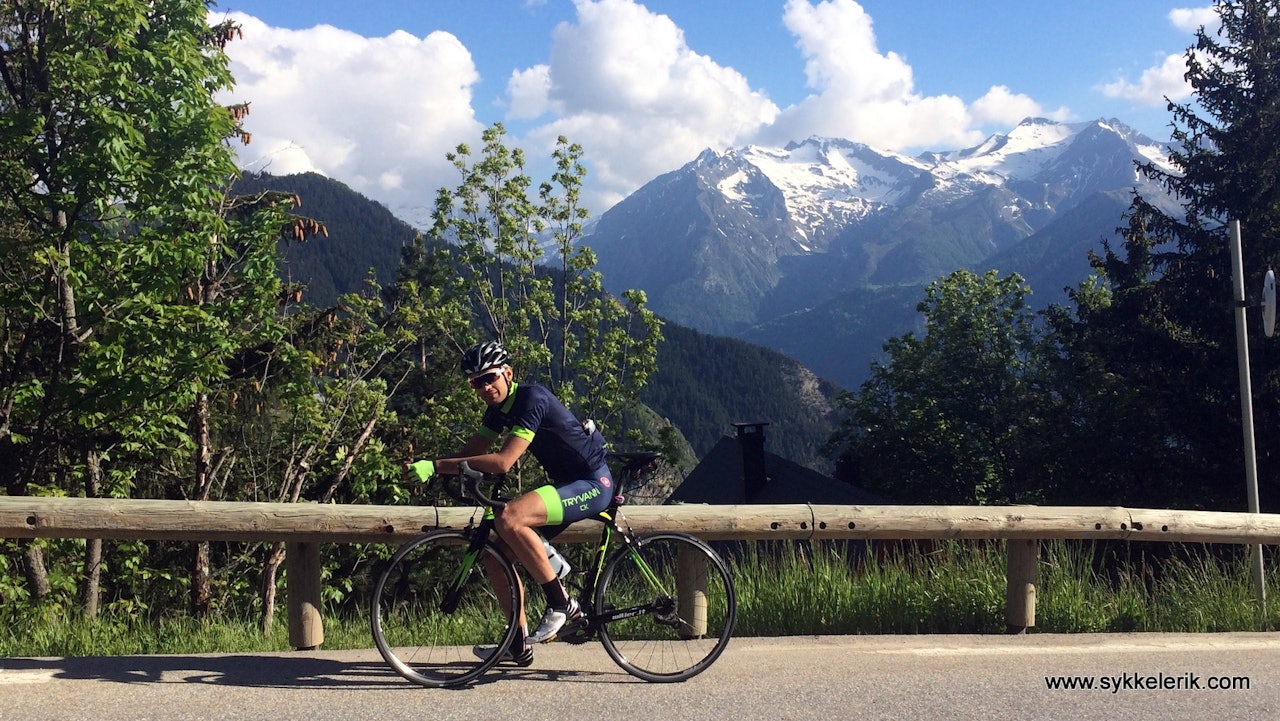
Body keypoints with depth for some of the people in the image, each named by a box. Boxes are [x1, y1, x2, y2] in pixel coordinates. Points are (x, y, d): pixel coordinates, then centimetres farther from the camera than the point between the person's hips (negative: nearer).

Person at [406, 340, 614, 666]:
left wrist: (437, 465, -29)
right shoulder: (499, 408, 7)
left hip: (593, 483, -10)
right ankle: (519, 643, 13)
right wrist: (426, 467, -13)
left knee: (509, 519, -30)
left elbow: (503, 462, -30)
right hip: (565, 483, 10)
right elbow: (469, 452, 5)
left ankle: (561, 603, -15)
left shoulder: (532, 399, -21)